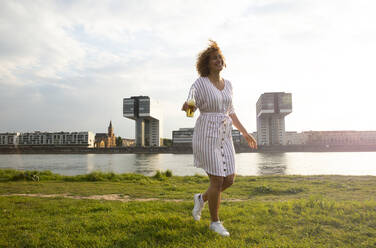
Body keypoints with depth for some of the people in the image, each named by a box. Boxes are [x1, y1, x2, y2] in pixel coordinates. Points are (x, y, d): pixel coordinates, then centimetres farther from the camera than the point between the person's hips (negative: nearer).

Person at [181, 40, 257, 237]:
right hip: (207, 135, -6)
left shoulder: (227, 84, 13)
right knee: (217, 181, -4)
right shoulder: (200, 83, -6)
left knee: (229, 179, 4)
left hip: (224, 136, 7)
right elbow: (188, 107, -15)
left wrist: (245, 133, 15)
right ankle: (215, 222, 19)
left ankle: (202, 198, 32)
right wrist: (186, 107, -41)